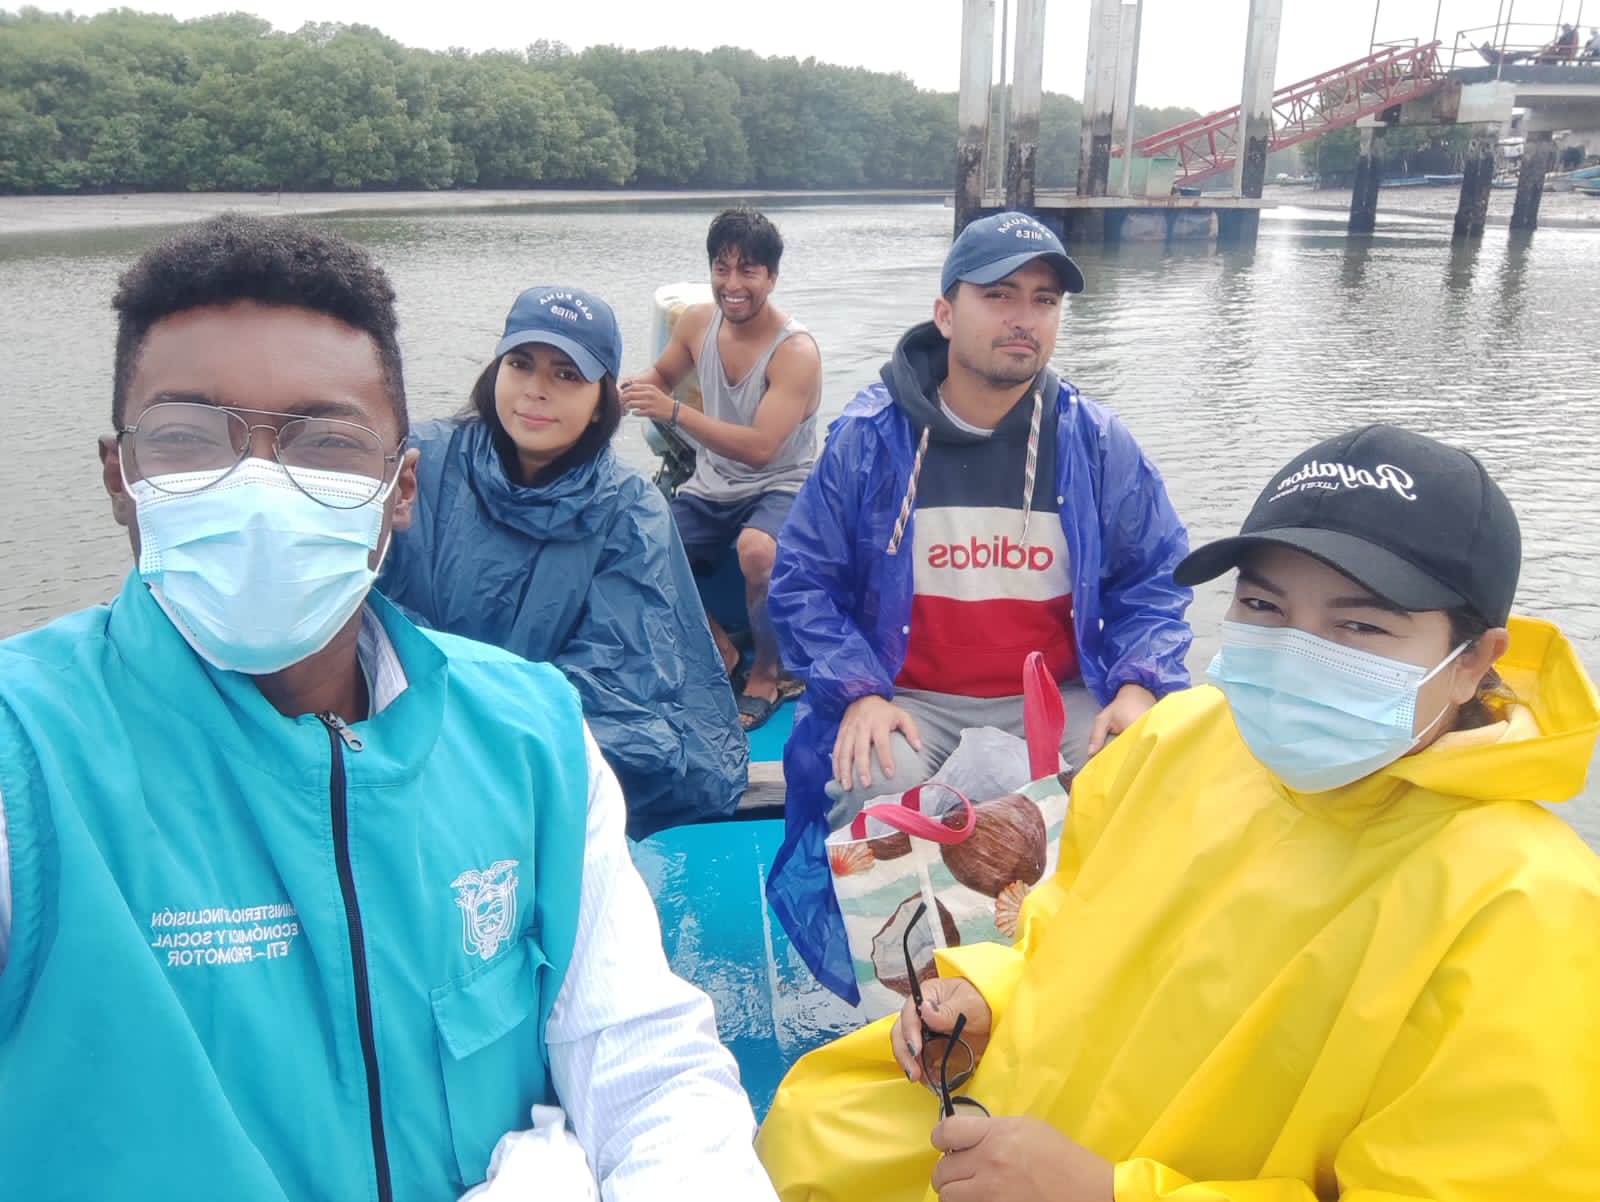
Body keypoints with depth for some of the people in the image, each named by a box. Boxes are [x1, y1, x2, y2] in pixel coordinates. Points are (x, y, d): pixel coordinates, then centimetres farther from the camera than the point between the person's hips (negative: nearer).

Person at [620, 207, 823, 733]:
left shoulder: (796, 350, -19)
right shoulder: (697, 321, -1)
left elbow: (760, 449, -29)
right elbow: (662, 375, 21)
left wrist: (673, 412, -33)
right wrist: (625, 392, -3)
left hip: (779, 487, -6)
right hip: (710, 488, 6)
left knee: (757, 549, -37)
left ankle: (767, 674, -9)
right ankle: (718, 649, 12)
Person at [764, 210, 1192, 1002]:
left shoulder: (1097, 443, 6)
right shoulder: (868, 437, 1)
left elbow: (1152, 581, 11)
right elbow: (803, 582, 3)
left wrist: (1138, 686, -9)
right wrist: (858, 693, -12)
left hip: (1059, 700, 2)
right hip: (906, 703, -1)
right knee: (877, 801, -31)